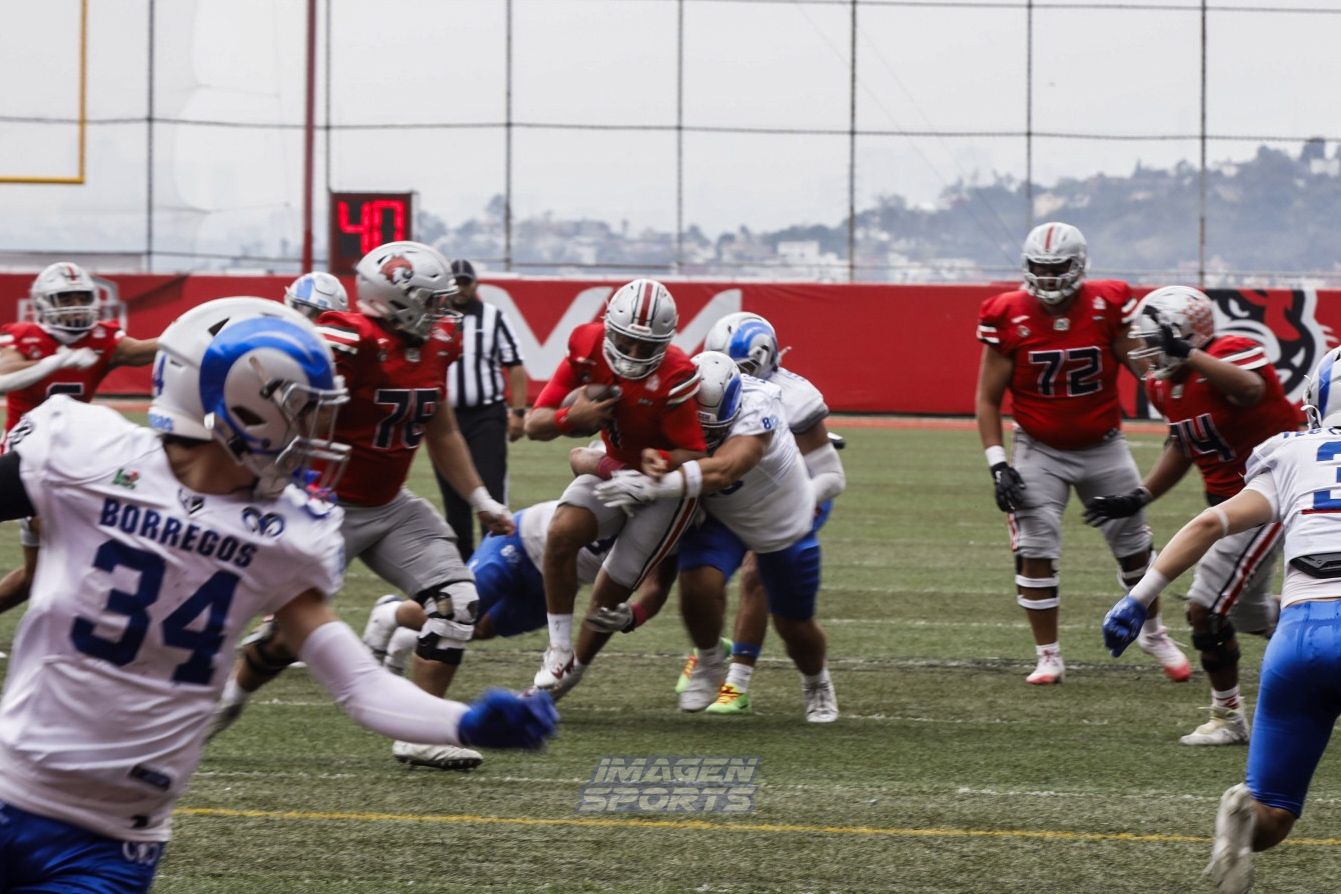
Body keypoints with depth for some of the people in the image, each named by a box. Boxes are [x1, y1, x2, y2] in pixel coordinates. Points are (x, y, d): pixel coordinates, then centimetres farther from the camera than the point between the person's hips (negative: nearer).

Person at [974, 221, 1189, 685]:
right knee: (1035, 553, -10)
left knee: (1134, 545, 10)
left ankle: (1153, 633, 33)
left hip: (1103, 448, 1)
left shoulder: (1108, 306, -13)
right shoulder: (1009, 318, -14)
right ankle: (1048, 656, 3)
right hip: (1040, 452, -1)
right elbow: (988, 398, -8)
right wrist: (997, 464, -15)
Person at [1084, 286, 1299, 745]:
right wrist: (1139, 497, 11)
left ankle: (1228, 718, 5)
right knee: (1249, 612, 20)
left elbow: (1250, 391, -46)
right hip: (1226, 501, 10)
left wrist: (1189, 353, -45)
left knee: (1206, 609, -9)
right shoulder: (1166, 383, 4)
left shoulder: (1230, 355, -22)